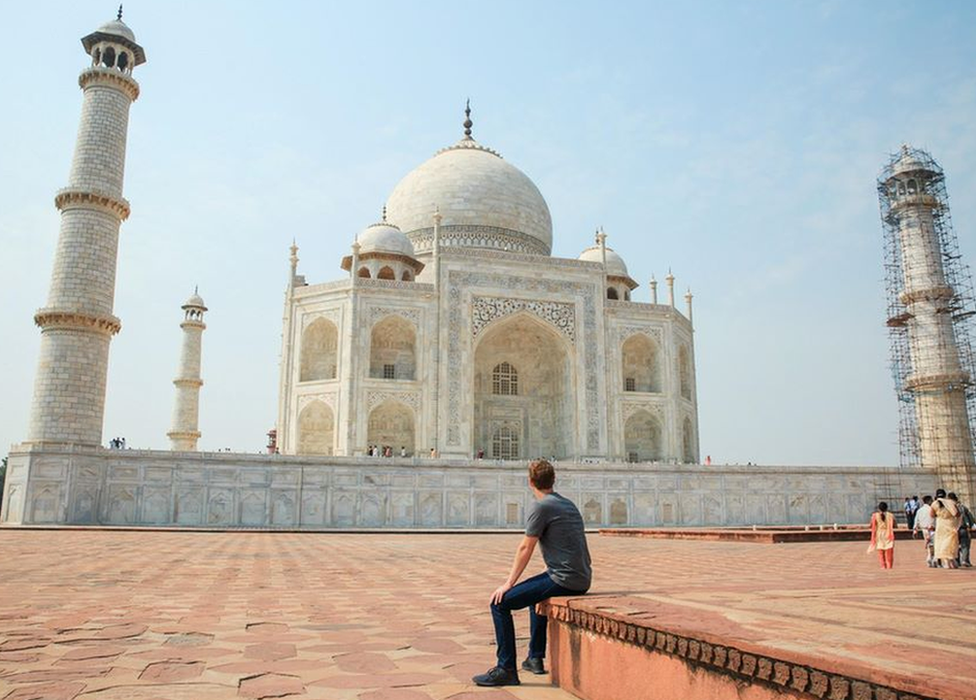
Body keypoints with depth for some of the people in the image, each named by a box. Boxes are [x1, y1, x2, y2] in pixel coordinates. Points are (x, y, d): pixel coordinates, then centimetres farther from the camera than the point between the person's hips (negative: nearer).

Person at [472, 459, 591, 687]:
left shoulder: (541, 507, -10)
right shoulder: (569, 504, 17)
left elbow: (525, 549, -9)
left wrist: (509, 583, -2)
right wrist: (547, 576, 28)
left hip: (564, 580, -9)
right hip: (582, 580, 9)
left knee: (500, 603, -7)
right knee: (534, 591, 35)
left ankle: (506, 670, -4)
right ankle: (535, 659, 36)